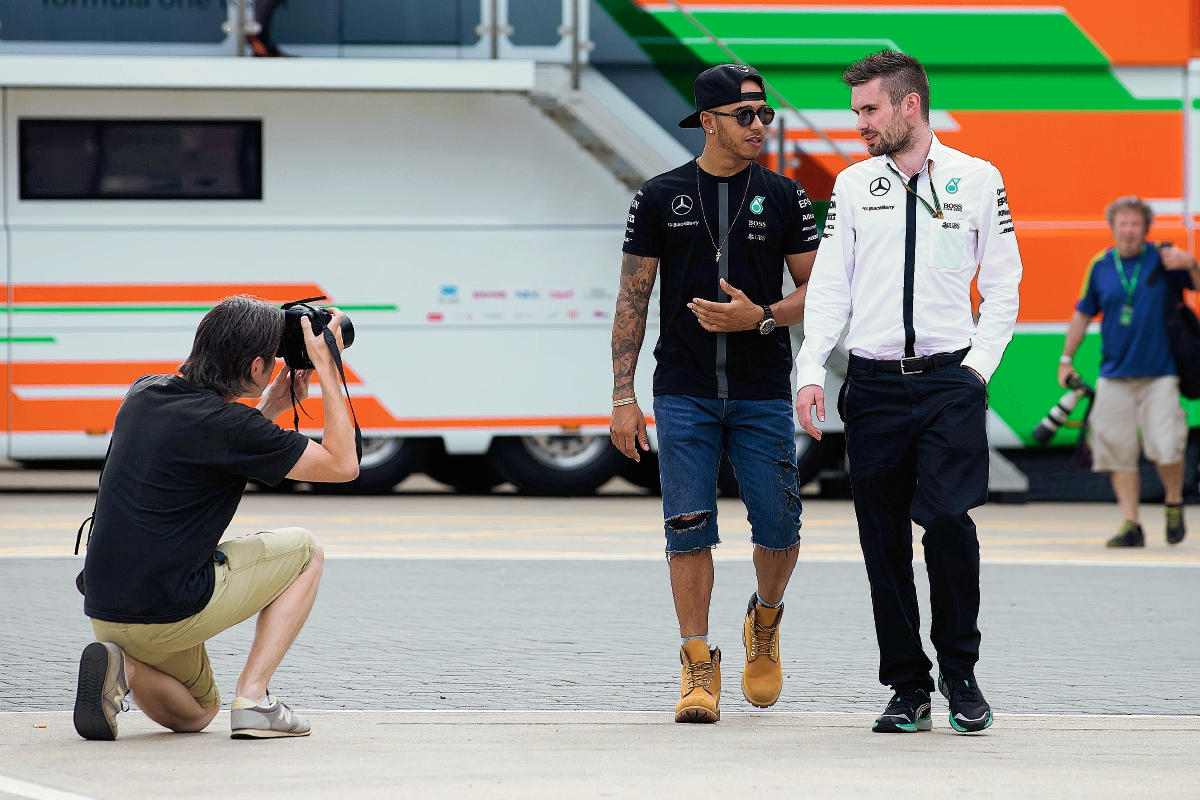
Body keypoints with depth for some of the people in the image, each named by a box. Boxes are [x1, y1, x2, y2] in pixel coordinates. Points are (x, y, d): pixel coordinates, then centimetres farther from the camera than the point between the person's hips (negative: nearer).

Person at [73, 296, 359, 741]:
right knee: (305, 550, 15)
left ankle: (122, 666, -1)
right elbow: (343, 465, -5)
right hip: (171, 611, -7)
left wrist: (269, 409, 25)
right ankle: (253, 699, 4)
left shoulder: (145, 393, 8)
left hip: (103, 613, 7)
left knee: (195, 714, 31)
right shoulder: (229, 425, -15)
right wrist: (327, 367, 0)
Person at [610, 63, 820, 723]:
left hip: (763, 395, 1)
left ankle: (765, 622, 27)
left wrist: (759, 317, -14)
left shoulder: (784, 198, 6)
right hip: (684, 395, -1)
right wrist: (623, 397, -1)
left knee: (778, 529, -3)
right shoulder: (661, 198, 4)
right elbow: (633, 299, 5)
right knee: (689, 531, -4)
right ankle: (699, 668, 4)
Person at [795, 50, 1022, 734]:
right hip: (873, 383, 3)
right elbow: (829, 287, 9)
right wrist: (811, 372, -3)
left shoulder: (977, 181, 4)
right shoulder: (853, 185, 10)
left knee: (948, 522, -16)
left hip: (950, 377, -3)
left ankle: (960, 670, 3)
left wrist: (978, 365, -4)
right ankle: (908, 689, 10)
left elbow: (1002, 286, 7)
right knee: (884, 543, 1)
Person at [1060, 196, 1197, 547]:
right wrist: (1066, 359, 17)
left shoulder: (1163, 259, 0)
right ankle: (1131, 525, 3)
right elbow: (1083, 313, 17)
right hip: (1115, 375, 3)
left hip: (1159, 373, -3)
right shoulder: (1100, 266, 7)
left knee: (1166, 447, -13)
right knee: (1118, 450, -2)